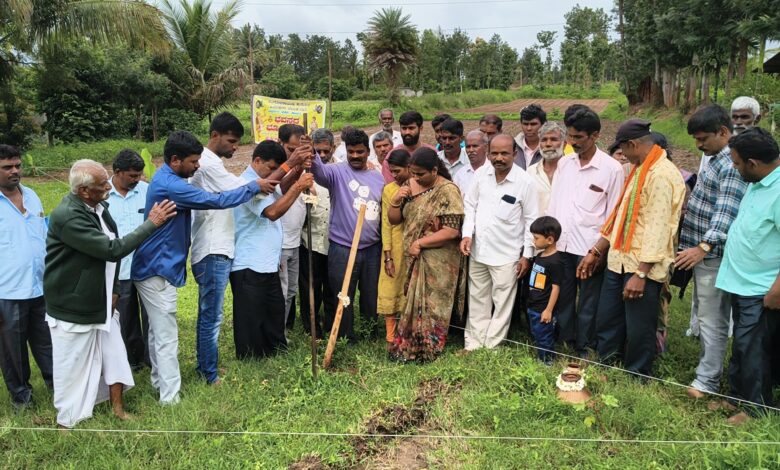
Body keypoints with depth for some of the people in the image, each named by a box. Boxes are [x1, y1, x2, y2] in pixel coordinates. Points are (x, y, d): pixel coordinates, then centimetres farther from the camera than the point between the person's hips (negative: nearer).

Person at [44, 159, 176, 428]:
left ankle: (118, 409, 29)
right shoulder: (67, 217, -26)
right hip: (73, 308, -7)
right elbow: (113, 250, -30)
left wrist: (112, 290, 9)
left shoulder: (98, 208, 1)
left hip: (100, 302, 7)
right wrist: (152, 223, -25)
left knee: (114, 356, 13)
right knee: (73, 365, 8)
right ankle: (68, 421, 29)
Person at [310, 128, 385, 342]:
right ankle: (346, 340, 21)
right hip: (342, 249, -4)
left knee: (371, 297, 16)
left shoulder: (378, 178, 10)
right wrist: (311, 155, -49)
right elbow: (320, 171, -26)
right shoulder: (338, 172, -3)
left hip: (373, 249, 4)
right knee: (343, 298, 5)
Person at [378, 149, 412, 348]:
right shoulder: (389, 189, -1)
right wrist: (388, 256, -8)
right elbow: (386, 223, -3)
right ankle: (391, 338, 13)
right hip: (395, 248, 0)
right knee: (390, 291, 3)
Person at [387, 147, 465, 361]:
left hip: (437, 262, -6)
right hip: (412, 258, 6)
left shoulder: (448, 191, -15)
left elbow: (452, 231, -21)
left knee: (431, 306, 5)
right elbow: (393, 220, 9)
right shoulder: (409, 186, 4)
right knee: (412, 304, 12)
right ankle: (409, 346, 27)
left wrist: (420, 243, -17)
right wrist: (396, 201, -10)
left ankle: (428, 350, 19)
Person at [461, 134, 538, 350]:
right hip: (477, 250, 4)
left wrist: (527, 255, -6)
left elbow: (531, 220, -6)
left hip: (506, 254, -4)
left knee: (502, 302, 5)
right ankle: (473, 343, 27)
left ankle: (491, 347, 18)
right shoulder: (481, 174, -2)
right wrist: (467, 234, -4)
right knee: (477, 300, 15)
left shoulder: (525, 182, -12)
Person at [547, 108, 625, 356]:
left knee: (588, 303, 9)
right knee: (563, 298, 14)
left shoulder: (612, 168, -7)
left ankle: (583, 348, 24)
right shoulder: (564, 163, 6)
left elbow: (613, 214, -5)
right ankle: (563, 342, 29)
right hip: (560, 243, 4)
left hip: (589, 247, -4)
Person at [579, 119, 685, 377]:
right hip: (618, 260, 9)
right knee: (606, 323, 15)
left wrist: (640, 273, -23)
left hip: (643, 267, -9)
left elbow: (658, 227, -21)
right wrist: (595, 252, 16)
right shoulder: (638, 170, 15)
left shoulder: (662, 174, -16)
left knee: (639, 331, 4)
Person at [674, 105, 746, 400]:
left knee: (711, 319, -2)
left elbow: (726, 213, -26)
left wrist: (704, 246, -34)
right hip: (701, 251, 10)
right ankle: (710, 365, 30)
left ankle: (707, 381, 7)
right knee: (706, 314, 18)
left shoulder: (733, 165, -18)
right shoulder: (718, 159, 14)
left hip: (713, 254, -10)